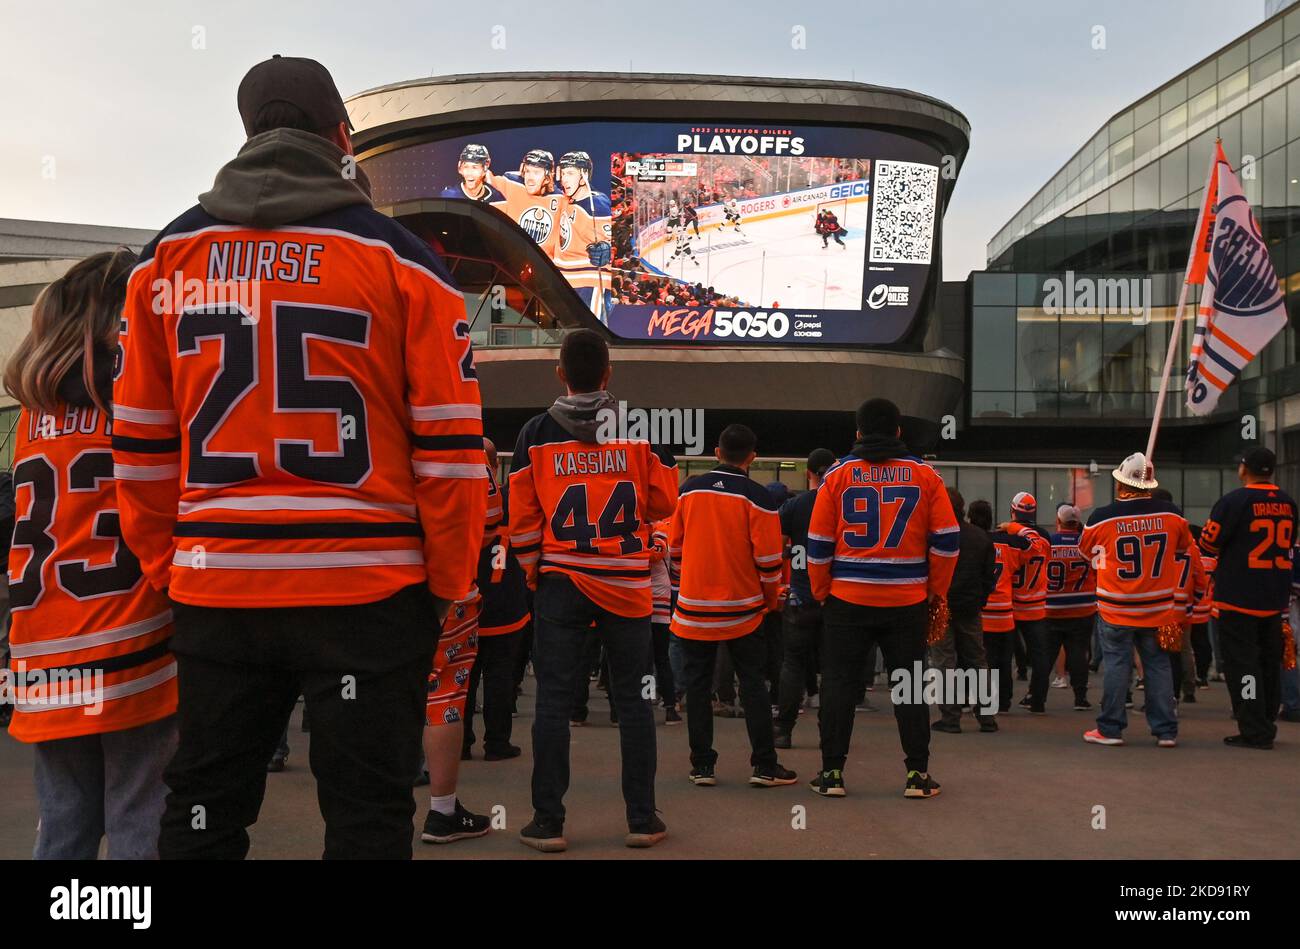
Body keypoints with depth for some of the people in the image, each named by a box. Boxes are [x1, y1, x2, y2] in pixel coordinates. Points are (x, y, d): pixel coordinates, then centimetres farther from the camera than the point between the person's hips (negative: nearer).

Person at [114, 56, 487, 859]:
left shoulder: (169, 258, 8)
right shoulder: (400, 258, -2)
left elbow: (142, 446, 9)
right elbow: (449, 448, -5)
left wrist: (165, 566, 18)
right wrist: (449, 582, 3)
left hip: (214, 588, 4)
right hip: (369, 588, -3)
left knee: (204, 810, 15)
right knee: (366, 813, 5)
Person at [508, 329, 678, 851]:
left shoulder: (537, 433, 0)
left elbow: (522, 517, 2)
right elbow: (664, 503, 2)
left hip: (560, 582, 0)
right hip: (627, 584, 0)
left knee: (553, 701, 4)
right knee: (632, 700, 7)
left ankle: (548, 823, 6)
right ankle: (642, 819, 11)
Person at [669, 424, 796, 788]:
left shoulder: (689, 490, 0)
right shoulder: (756, 497, -9)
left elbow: (675, 545, 8)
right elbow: (768, 557, -9)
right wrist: (771, 600, 6)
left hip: (693, 607, 2)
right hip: (742, 608, -2)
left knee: (698, 684, 9)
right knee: (752, 684, 7)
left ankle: (702, 766, 10)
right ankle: (764, 765, 7)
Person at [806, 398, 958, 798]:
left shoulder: (838, 474, 0)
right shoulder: (925, 475, 1)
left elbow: (818, 544, 0)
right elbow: (947, 539, 0)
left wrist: (822, 592, 11)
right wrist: (937, 591, 10)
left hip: (847, 600, 0)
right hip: (908, 601, 1)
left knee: (839, 683, 7)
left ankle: (832, 772, 9)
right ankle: (917, 773, 11)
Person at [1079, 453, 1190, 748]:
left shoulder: (1102, 517, -12)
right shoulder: (1172, 514, -6)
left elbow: (1086, 550, 7)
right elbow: (1183, 547, 14)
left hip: (1117, 608, -2)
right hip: (1158, 607, 2)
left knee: (1117, 665, 5)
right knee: (1158, 665, 9)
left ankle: (1110, 729, 8)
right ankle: (1166, 731, 11)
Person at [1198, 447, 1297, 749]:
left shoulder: (1233, 501, -14)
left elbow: (1209, 544, -10)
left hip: (1238, 598, -6)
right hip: (1275, 599, 6)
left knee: (1242, 663, -2)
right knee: (1269, 661, 15)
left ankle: (1254, 732, -4)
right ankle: (1266, 726, 23)